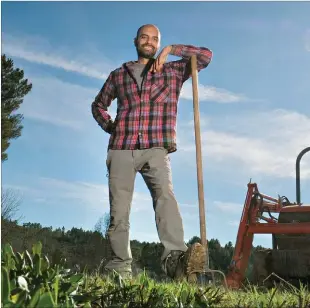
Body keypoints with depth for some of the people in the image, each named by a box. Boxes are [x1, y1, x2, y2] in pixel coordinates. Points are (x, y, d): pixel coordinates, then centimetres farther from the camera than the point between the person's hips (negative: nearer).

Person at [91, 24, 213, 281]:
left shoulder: (173, 71, 15)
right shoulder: (119, 75, 18)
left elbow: (206, 55, 7)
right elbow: (98, 105, 30)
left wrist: (171, 50, 2)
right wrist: (110, 127, 11)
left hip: (156, 149, -2)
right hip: (122, 149, 2)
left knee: (165, 196, -25)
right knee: (119, 209, -2)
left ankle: (175, 258, -38)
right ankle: (120, 265, 8)